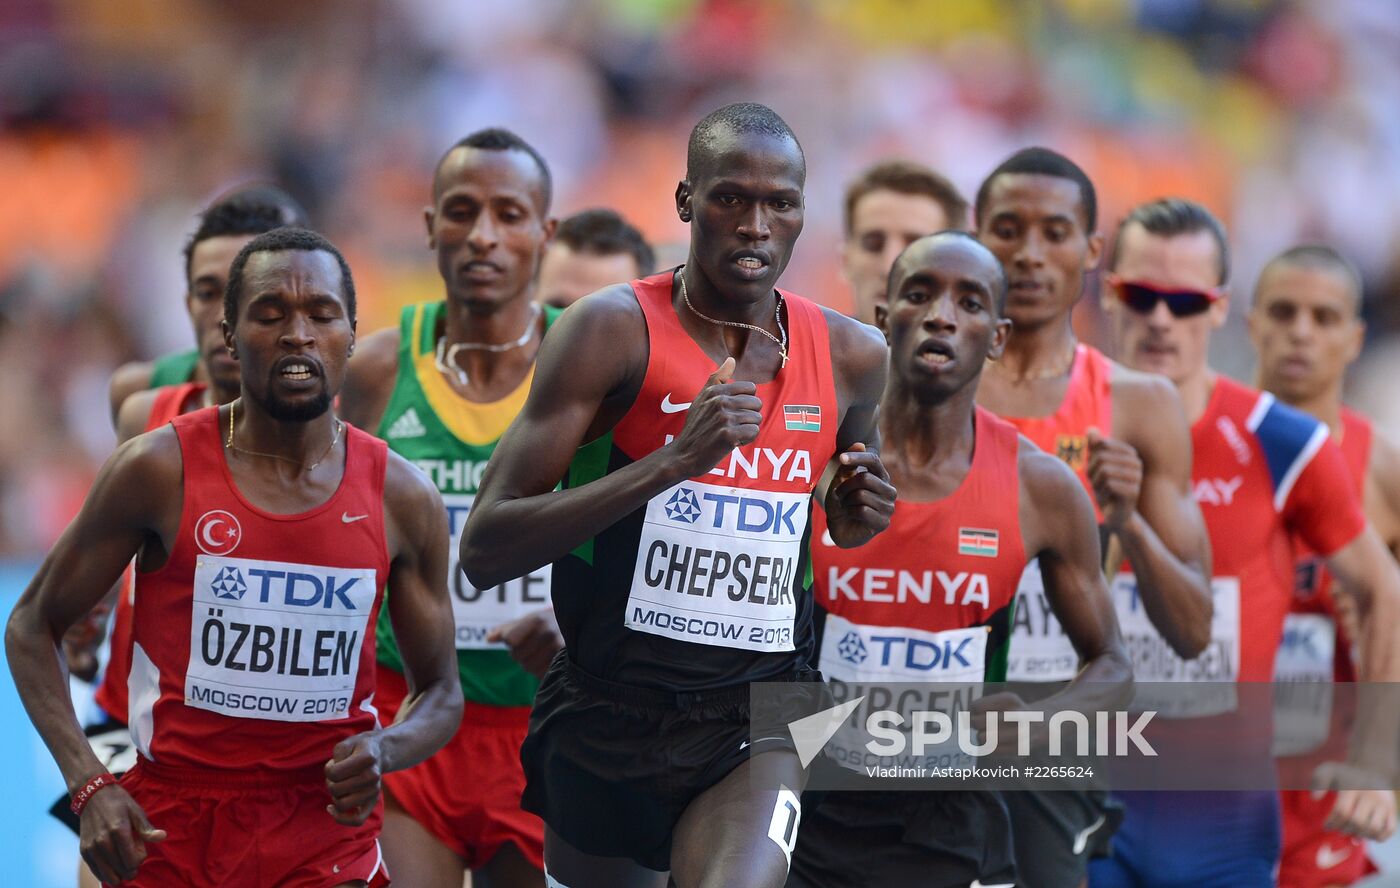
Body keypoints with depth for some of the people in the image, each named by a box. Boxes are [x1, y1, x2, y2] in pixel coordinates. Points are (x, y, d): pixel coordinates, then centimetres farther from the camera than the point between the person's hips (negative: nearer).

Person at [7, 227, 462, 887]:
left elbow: (441, 693, 10)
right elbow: (32, 626, 1)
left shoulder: (403, 498, 0)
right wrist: (90, 788, -11)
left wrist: (384, 750, -14)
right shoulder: (158, 471, -6)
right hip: (172, 827, -1)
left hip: (328, 829, 1)